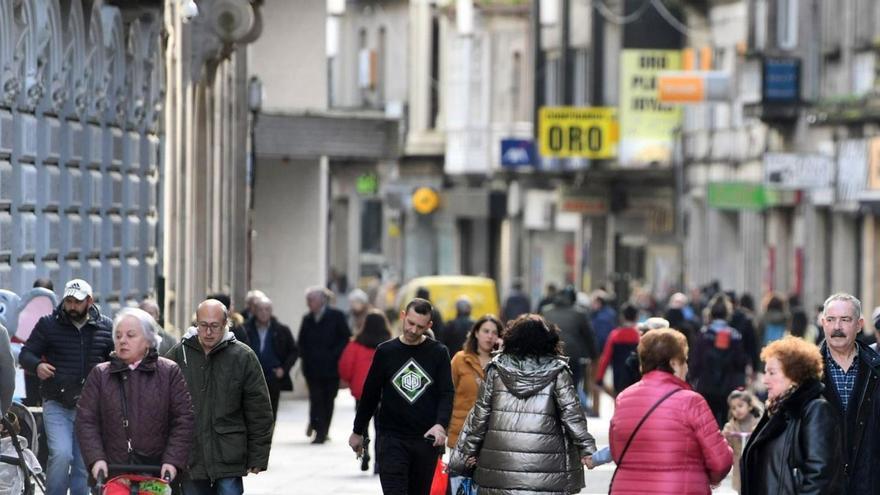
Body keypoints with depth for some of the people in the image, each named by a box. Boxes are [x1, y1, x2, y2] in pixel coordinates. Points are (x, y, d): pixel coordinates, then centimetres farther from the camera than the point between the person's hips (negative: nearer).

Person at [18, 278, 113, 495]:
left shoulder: (105, 327, 7)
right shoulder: (48, 325, 3)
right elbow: (25, 354, 4)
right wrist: (37, 365, -18)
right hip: (57, 406, -2)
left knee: (84, 465, 4)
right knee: (61, 454, -19)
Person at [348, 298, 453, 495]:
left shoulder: (438, 353, 2)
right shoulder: (386, 351, 3)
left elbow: (446, 394, -4)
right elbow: (370, 394, 11)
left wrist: (440, 424, -22)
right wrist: (358, 431, 16)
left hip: (426, 440, 1)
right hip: (391, 439, -1)